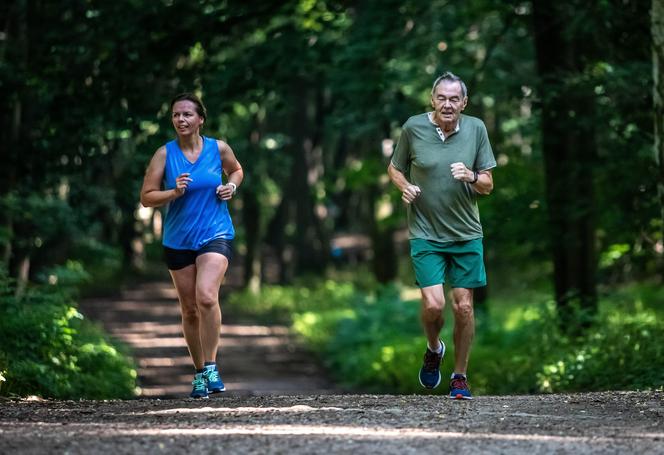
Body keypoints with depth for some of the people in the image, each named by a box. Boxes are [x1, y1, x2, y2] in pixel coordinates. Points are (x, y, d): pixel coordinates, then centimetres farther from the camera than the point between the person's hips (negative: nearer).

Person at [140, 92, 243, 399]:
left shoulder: (219, 149, 0)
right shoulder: (164, 154, -3)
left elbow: (236, 170, 22)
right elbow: (146, 197, -3)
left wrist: (231, 186, 1)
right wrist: (174, 192, -19)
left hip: (215, 235, -2)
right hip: (178, 241, 2)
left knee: (206, 297, -24)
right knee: (189, 310, 8)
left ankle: (211, 366, -14)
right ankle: (199, 373, 23)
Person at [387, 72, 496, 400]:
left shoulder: (476, 129, 0)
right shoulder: (413, 127, -5)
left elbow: (488, 185, 4)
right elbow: (394, 167, 11)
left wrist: (471, 177, -17)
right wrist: (404, 186, -10)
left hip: (466, 235, 2)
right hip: (425, 234, -2)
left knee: (464, 306, 2)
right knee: (433, 304, -13)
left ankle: (460, 376, 18)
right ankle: (434, 349, 20)